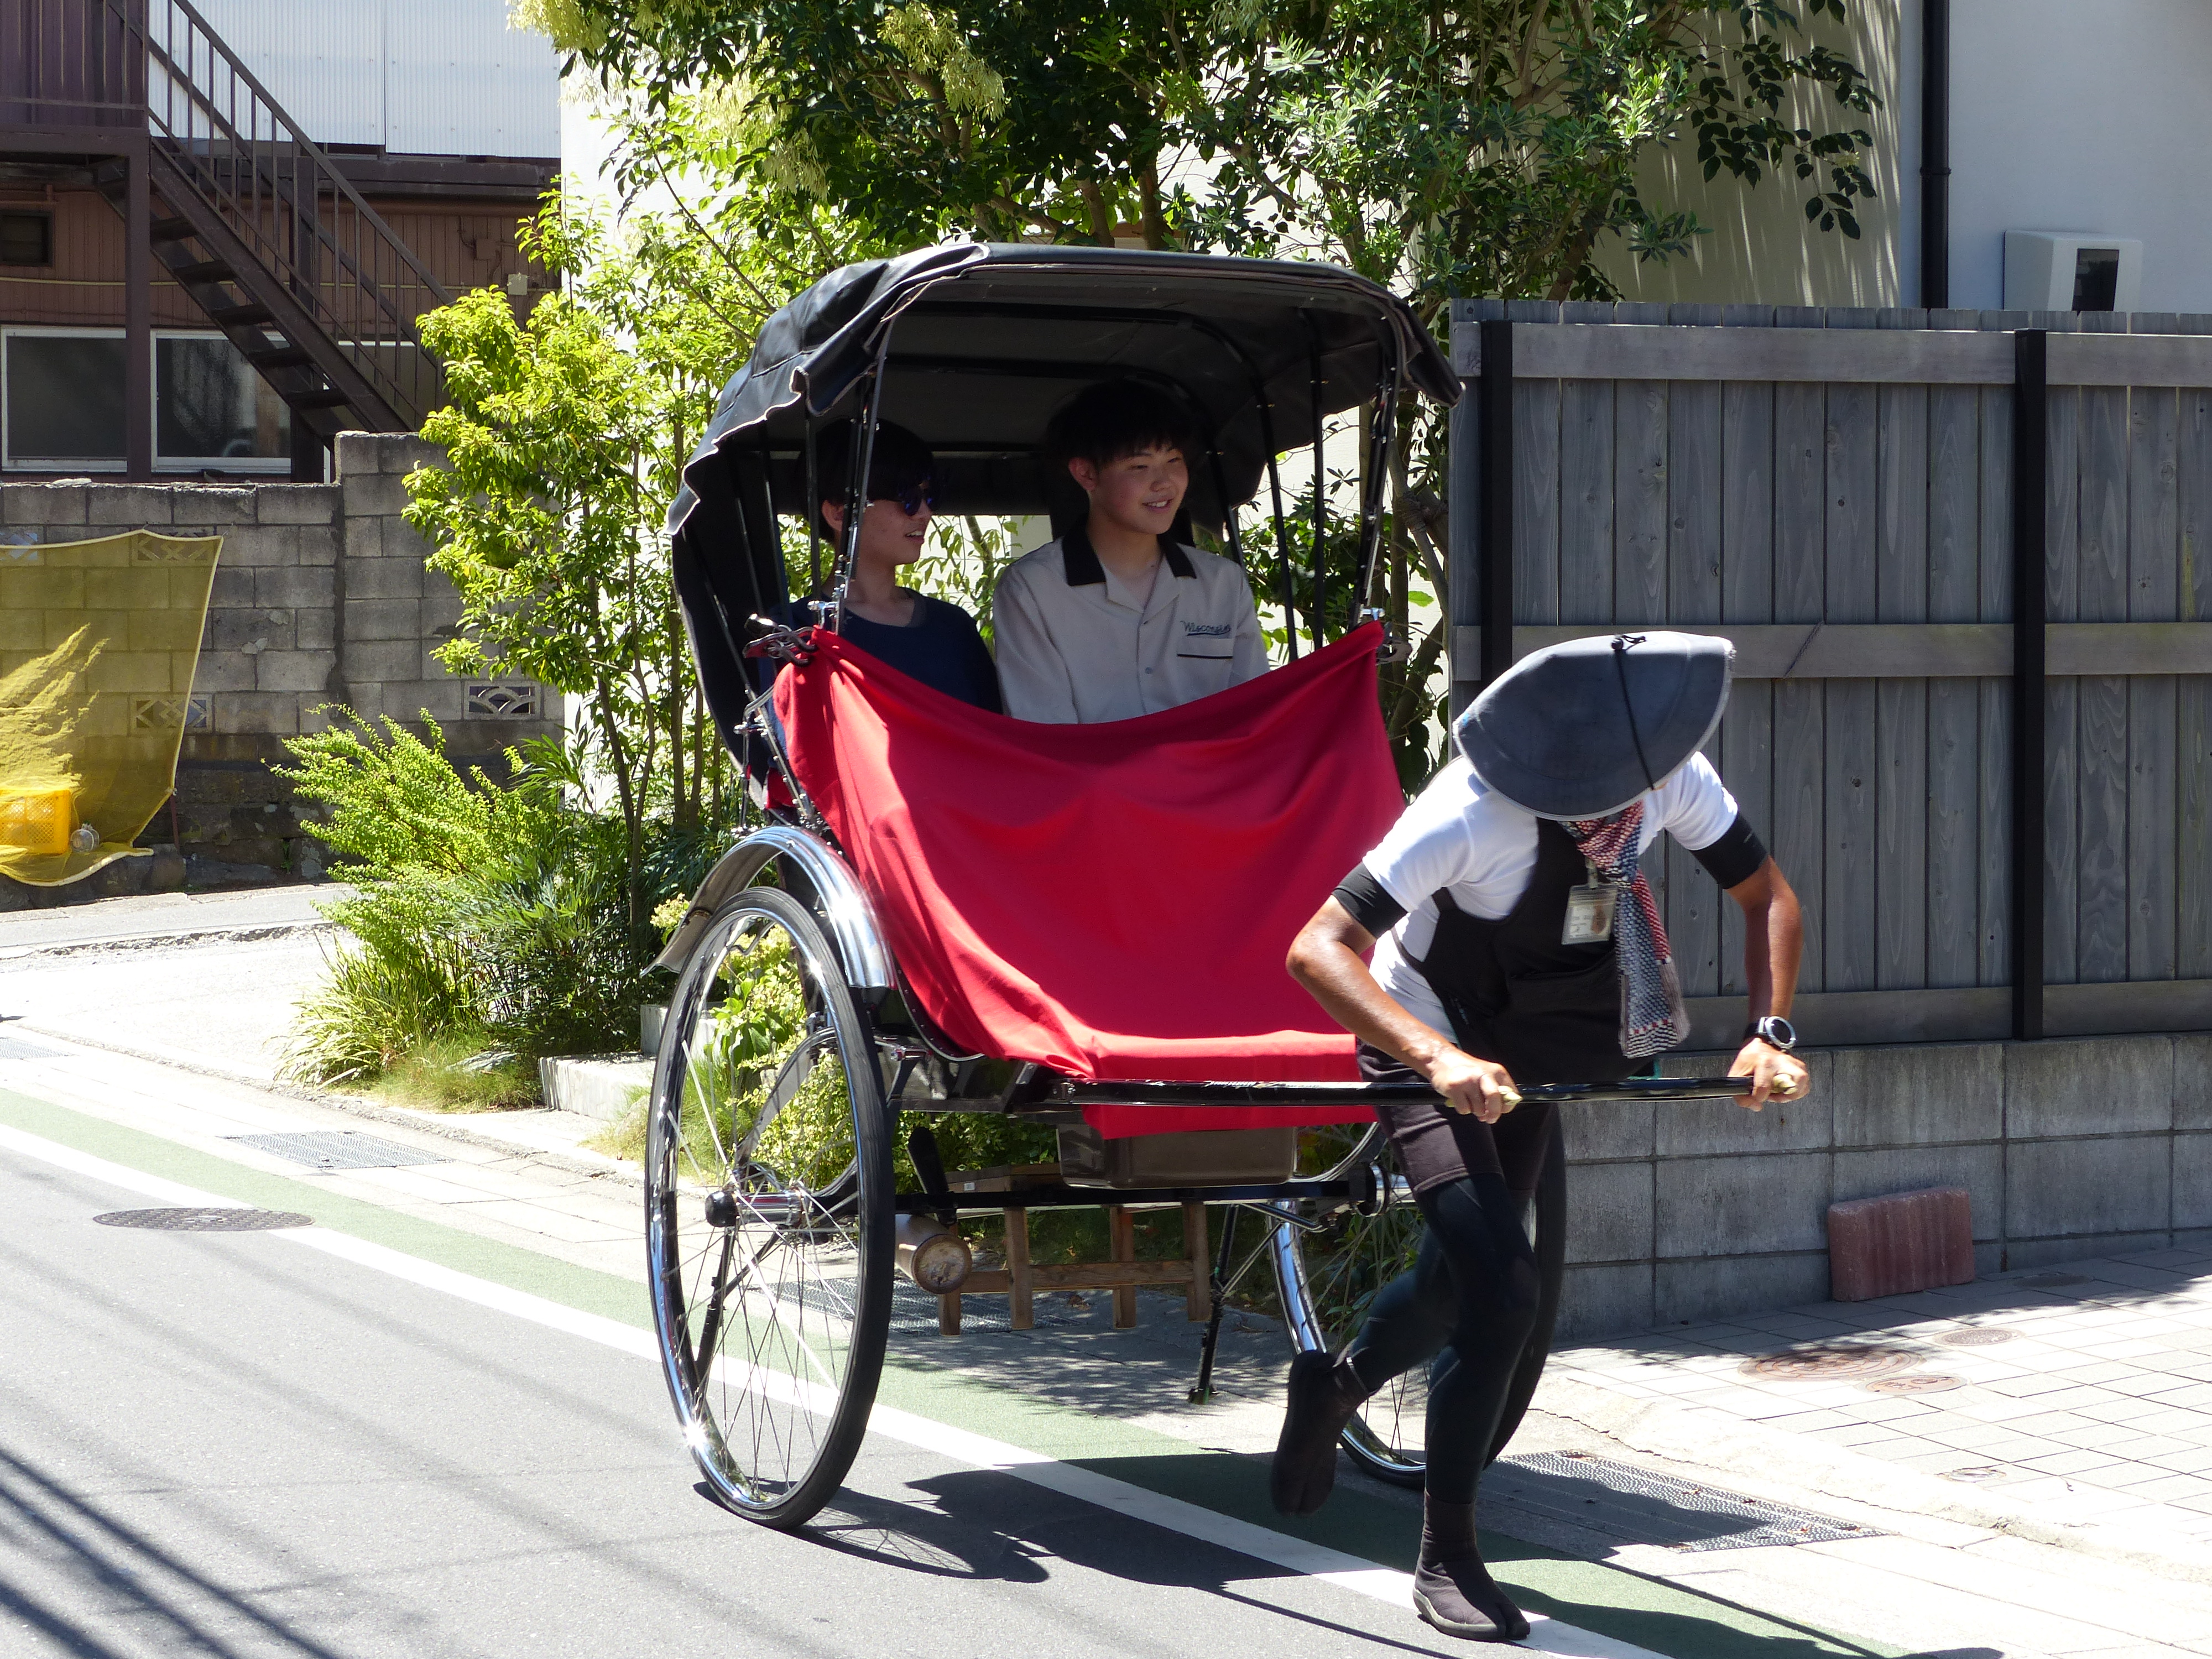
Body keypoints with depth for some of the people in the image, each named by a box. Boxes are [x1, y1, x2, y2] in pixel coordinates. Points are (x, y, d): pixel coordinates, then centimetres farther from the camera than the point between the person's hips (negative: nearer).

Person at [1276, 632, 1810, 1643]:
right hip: (1427, 1050, -6)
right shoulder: (1472, 810, -35)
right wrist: (1440, 1061, -52)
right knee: (1501, 1285, -20)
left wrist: (1770, 1033, -20)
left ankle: (1332, 1388, 49)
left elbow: (1767, 896, -5)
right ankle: (1446, 1562, -6)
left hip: (1527, 1048, 6)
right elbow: (1316, 951, -39)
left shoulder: (1671, 775, -20)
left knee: (1468, 1274, 17)